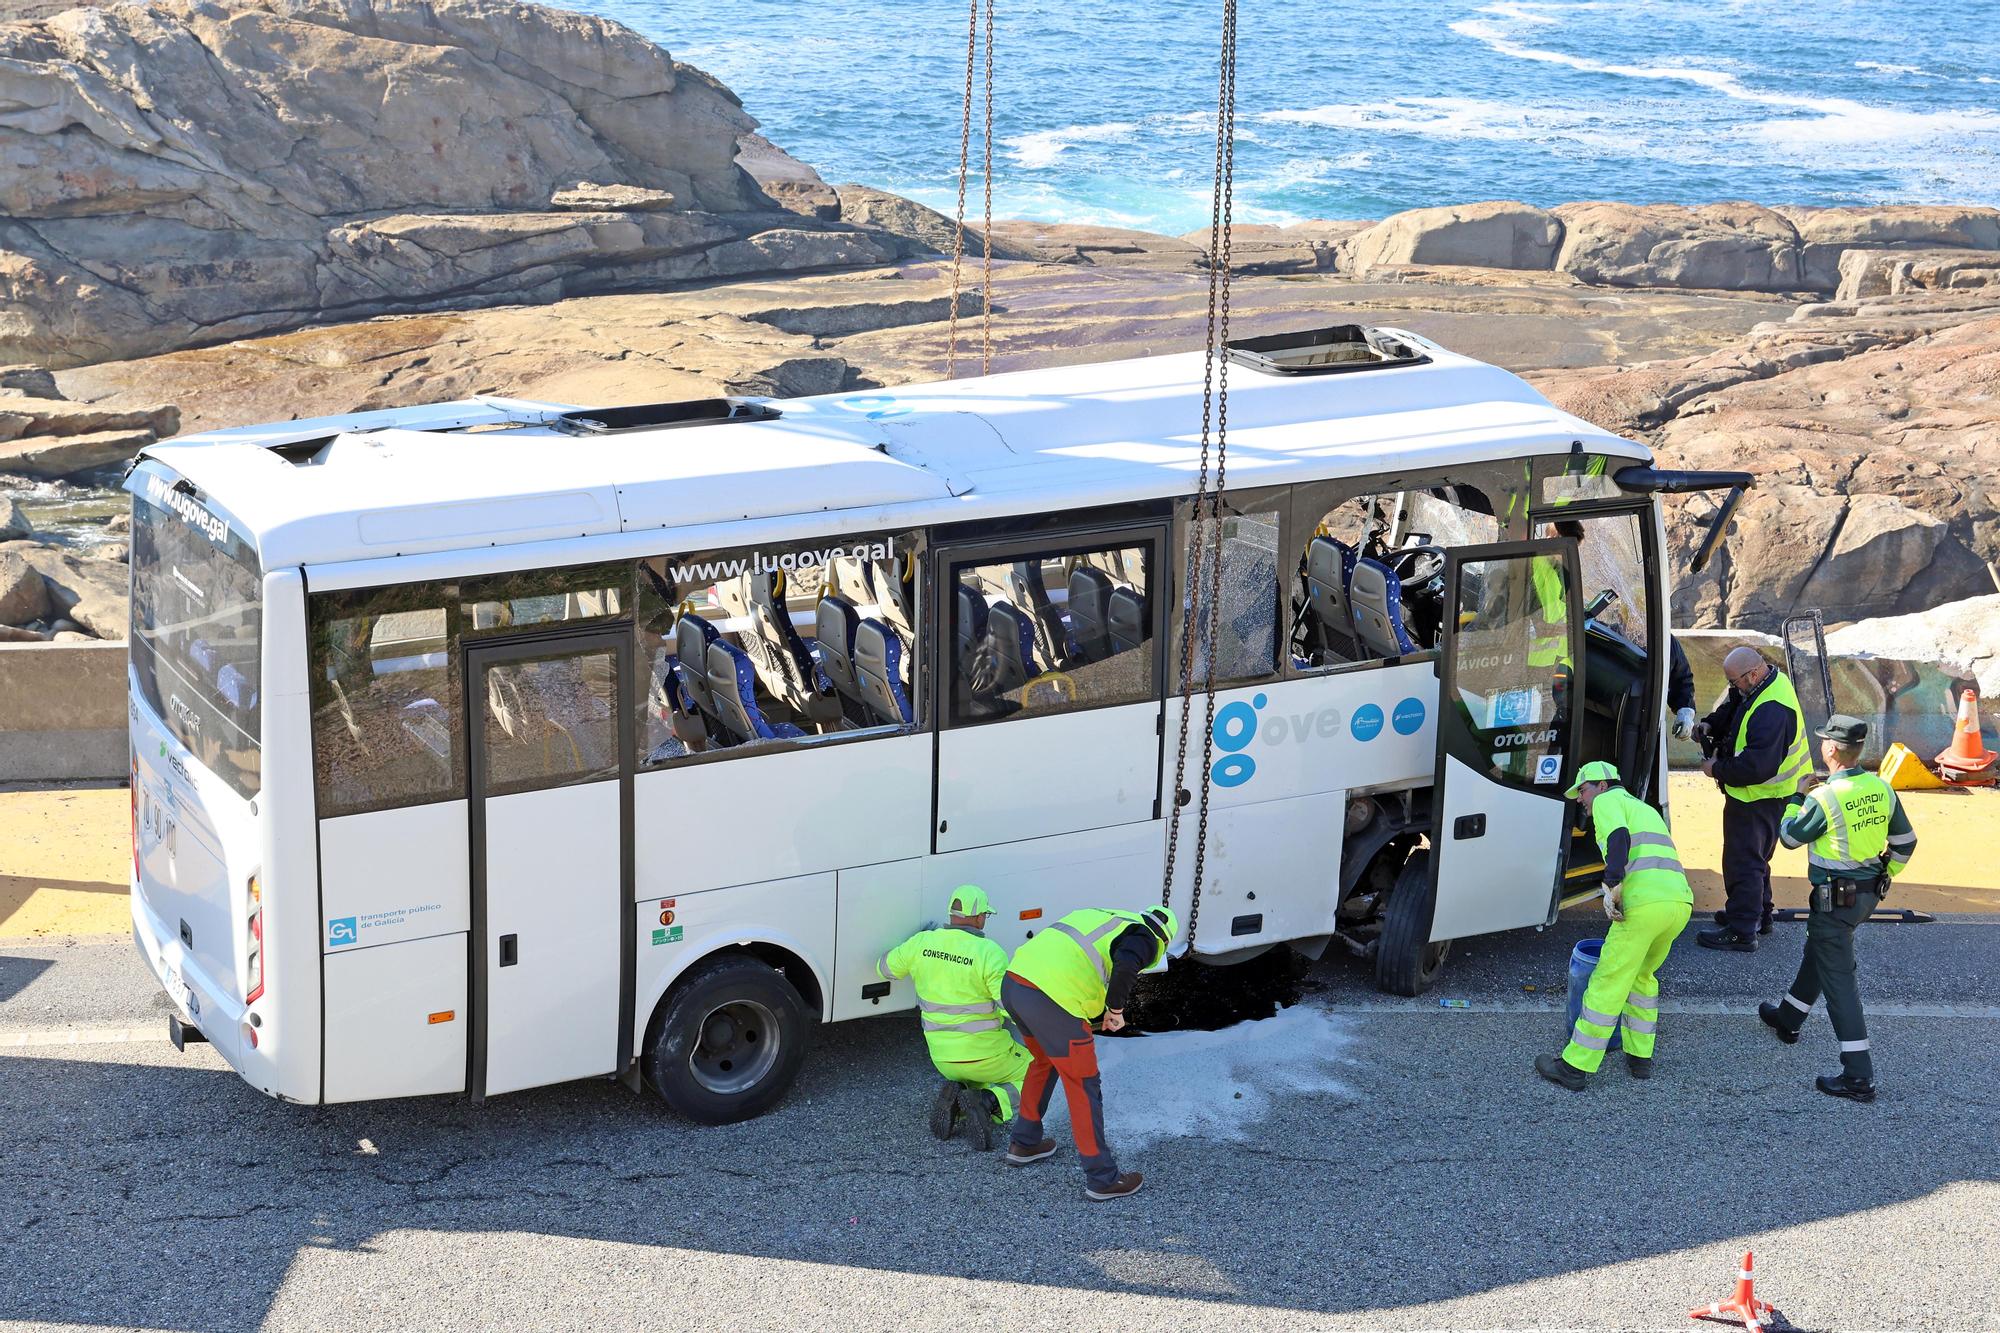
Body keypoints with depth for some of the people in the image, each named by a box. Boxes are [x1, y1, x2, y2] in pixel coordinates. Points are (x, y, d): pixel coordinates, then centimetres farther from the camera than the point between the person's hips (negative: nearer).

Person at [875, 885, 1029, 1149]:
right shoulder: (989, 953, -20)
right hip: (985, 1052, -5)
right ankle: (985, 1104, -12)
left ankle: (953, 1098, -3)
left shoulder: (923, 942, -6)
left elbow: (885, 969, 13)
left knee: (980, 1084, 34)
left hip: (943, 1056, 5)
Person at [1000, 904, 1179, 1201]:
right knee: (1083, 1087, 7)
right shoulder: (1144, 938, 4)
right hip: (1052, 1000, -8)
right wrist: (1115, 1009, -3)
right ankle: (1102, 1178, 15)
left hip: (1013, 982, 8)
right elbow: (1125, 966, -19)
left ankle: (1023, 1143, 43)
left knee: (1045, 1062, 32)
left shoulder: (1097, 915, 28)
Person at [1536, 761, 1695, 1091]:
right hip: (1681, 901, 8)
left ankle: (1574, 1067, 2)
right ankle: (1640, 1058, 28)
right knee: (1642, 976, 27)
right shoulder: (1645, 809, 35)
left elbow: (1618, 837, -12)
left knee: (1607, 985, -2)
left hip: (1646, 902, -8)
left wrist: (1612, 884, -21)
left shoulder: (1607, 801, 10)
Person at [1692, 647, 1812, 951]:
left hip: (1759, 797, -11)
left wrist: (1717, 770, -20)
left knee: (1743, 859, -3)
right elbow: (1731, 708, 17)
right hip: (1763, 791, 11)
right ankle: (1758, 914, 39)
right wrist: (1710, 725, -1)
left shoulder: (1770, 711, -33)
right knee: (1754, 855, 24)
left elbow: (1757, 766, -34)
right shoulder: (1773, 680, 1)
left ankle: (1742, 931, 3)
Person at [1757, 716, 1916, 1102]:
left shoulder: (1824, 798, -23)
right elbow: (1905, 842, 8)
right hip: (1869, 893, 8)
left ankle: (1859, 1077, -7)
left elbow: (1790, 836, -7)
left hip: (1835, 898, -8)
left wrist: (1798, 796, 6)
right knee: (1818, 951, 29)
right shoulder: (1881, 789, -2)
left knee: (1838, 979, -4)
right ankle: (1788, 1019, 51)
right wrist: (1884, 876, 23)